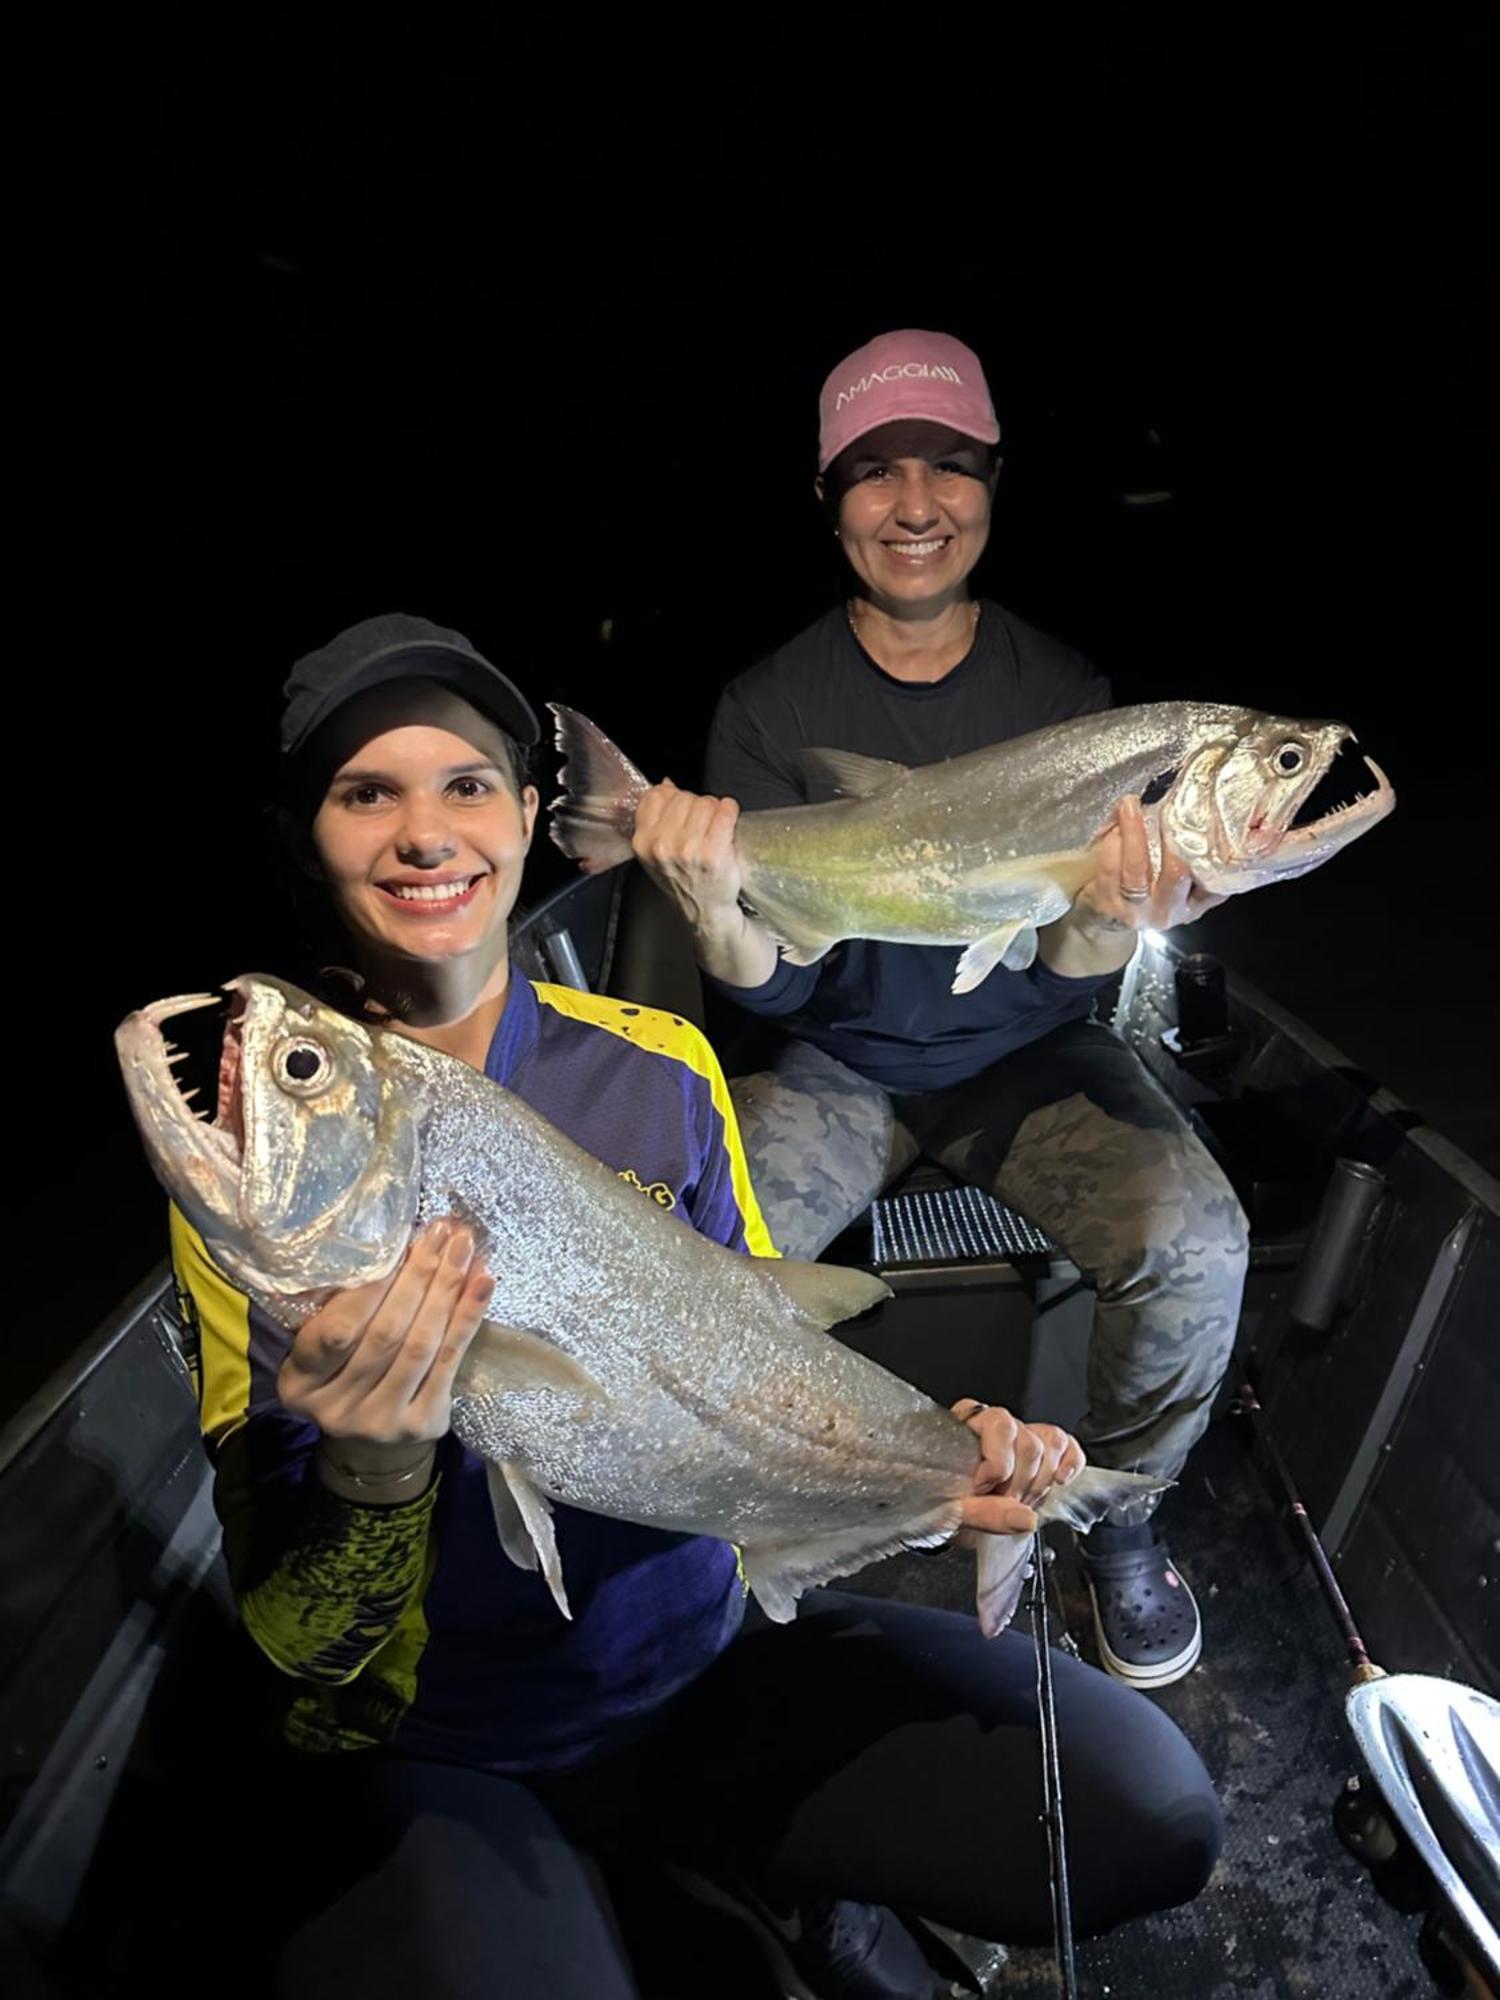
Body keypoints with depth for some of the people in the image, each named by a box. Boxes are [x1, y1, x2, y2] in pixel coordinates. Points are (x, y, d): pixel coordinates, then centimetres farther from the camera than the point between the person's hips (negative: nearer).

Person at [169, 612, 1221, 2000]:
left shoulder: (659, 1068, -5)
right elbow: (300, 1644, -13)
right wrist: (374, 1464, -34)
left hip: (707, 1663, 2)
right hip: (425, 1753, -1)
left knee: (1150, 1810, -13)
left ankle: (777, 1868, 11)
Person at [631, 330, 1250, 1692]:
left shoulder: (1065, 688, -4)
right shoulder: (772, 705, -6)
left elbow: (1064, 980, -9)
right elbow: (775, 989, -10)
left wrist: (1112, 916, -33)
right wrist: (717, 903, -33)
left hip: (1027, 1061, 1)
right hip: (842, 1065, 0)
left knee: (1195, 1248, -23)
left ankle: (1122, 1512, 9)